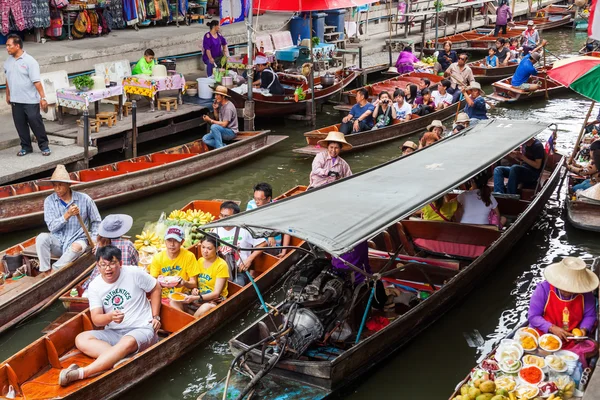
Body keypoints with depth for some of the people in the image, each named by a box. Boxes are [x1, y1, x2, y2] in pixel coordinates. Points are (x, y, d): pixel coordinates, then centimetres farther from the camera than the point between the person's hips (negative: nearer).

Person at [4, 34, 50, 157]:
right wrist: (8, 95, 20)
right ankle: (26, 147, 20)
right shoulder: (8, 61, 7)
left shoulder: (29, 61, -11)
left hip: (30, 100, -5)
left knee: (36, 123, 0)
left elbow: (36, 81, -16)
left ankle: (44, 146, 12)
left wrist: (43, 97, -21)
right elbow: (8, 80, 18)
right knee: (20, 125, 9)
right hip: (15, 101, 5)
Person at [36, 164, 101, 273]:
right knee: (42, 237, -28)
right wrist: (67, 215, -25)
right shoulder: (49, 201, -3)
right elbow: (52, 227, -10)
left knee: (77, 247, -37)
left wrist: (93, 239, -2)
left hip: (78, 240, -2)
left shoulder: (84, 199, -6)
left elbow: (96, 221, 9)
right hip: (57, 242, 2)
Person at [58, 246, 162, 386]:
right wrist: (110, 317, -30)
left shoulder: (134, 273, -8)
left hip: (142, 329, -4)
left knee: (127, 342, -40)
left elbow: (155, 289, 7)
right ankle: (121, 359, -37)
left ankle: (80, 373, -47)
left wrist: (156, 316, 1)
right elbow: (96, 320, -7)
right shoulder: (95, 286, -1)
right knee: (81, 339, -20)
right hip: (114, 333, 5)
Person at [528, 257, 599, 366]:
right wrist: (552, 328, -26)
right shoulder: (543, 288, -15)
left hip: (572, 341, 2)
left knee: (593, 347, -20)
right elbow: (533, 316, -13)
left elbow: (590, 315, 4)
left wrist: (584, 329, -16)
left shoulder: (585, 293, -8)